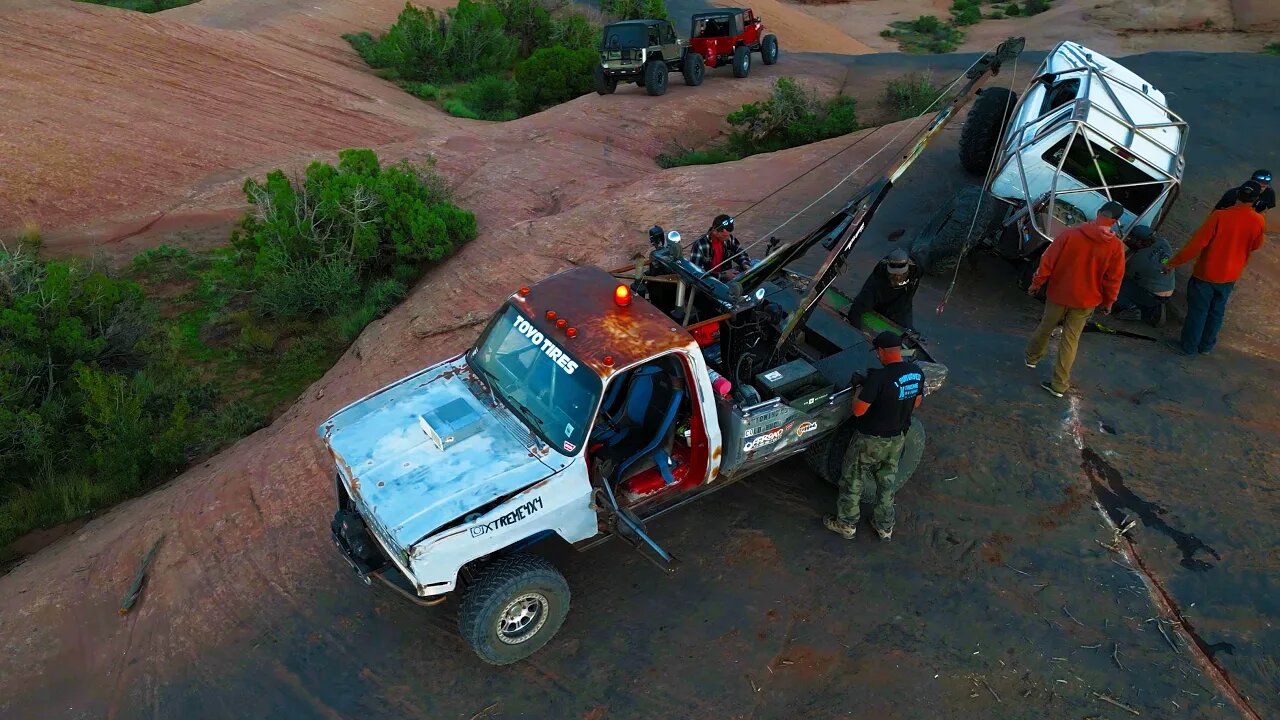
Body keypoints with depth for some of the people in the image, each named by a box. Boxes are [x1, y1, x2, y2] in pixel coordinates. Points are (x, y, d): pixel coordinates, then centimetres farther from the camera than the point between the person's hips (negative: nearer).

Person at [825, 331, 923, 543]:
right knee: (888, 482, 24)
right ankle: (885, 526, 38)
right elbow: (916, 403, 7)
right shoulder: (917, 373, -9)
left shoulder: (879, 377, -31)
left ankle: (846, 524, 30)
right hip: (898, 438, 6)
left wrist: (859, 387, -8)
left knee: (853, 481, 15)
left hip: (871, 440, -6)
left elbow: (858, 410, -24)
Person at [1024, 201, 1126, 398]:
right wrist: (1108, 302, 9)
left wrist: (1036, 284, 3)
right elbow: (1113, 279, -6)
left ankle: (1032, 357, 48)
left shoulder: (1070, 233, -17)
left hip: (1058, 293, 0)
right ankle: (1059, 384, 14)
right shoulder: (1116, 246, -14)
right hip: (1086, 300, 0)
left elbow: (1047, 262, -12)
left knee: (1046, 327, 24)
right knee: (1071, 340, 10)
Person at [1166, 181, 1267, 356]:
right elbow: (1255, 246, 8)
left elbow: (1197, 243, -22)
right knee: (1217, 311, 21)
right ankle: (1206, 345, 34)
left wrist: (1174, 262, -13)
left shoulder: (1219, 216, -23)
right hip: (1230, 276, 4)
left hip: (1206, 273, -3)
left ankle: (1188, 346, 22)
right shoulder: (1259, 222, -11)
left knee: (1197, 311, 11)